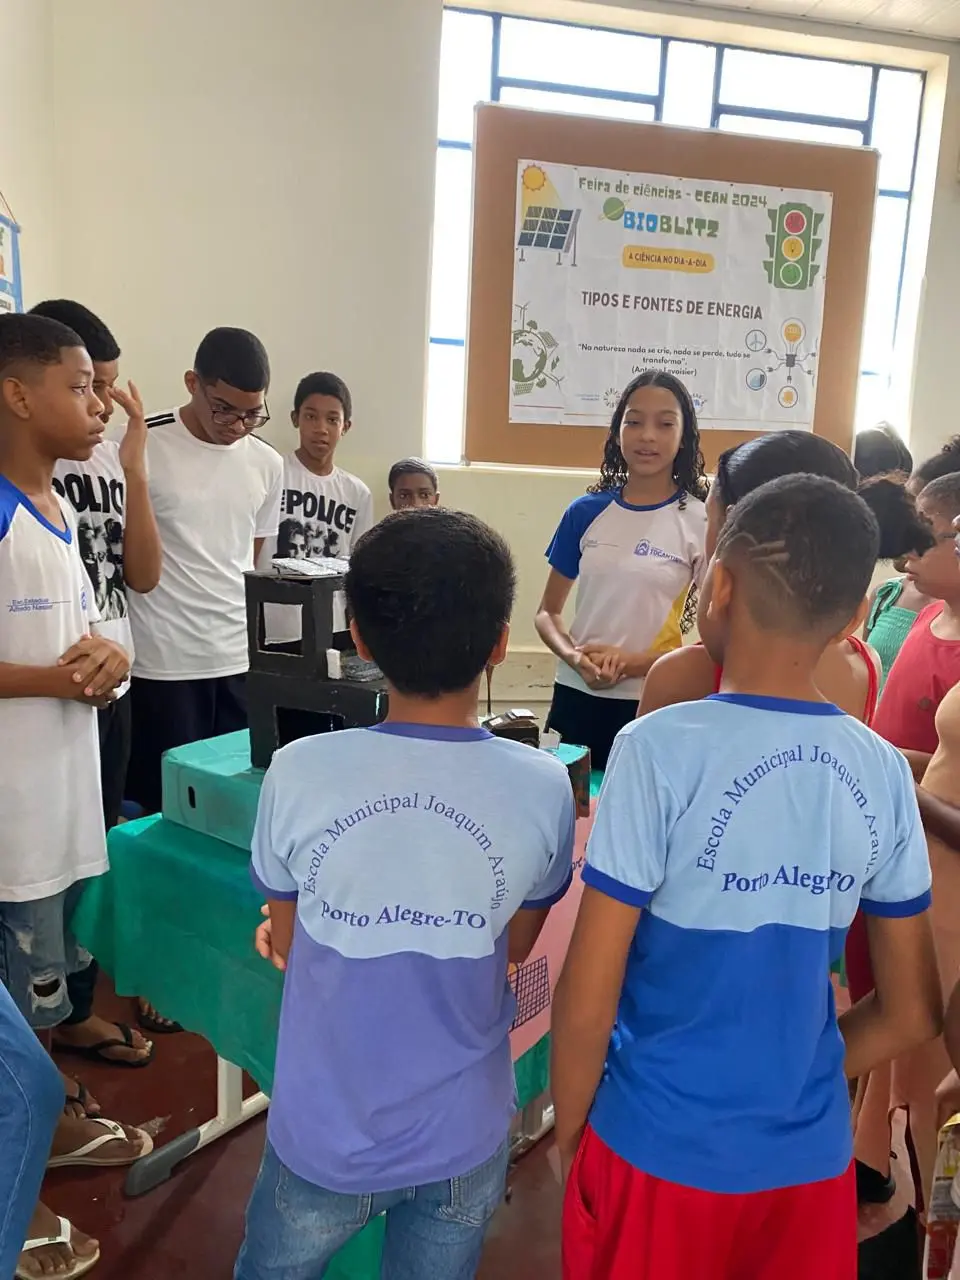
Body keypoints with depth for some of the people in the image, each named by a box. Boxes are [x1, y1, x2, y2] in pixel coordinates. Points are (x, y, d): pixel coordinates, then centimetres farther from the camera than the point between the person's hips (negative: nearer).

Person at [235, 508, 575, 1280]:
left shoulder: (299, 773, -21)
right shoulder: (544, 787, -19)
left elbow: (286, 945, -2)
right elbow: (516, 947, -1)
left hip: (325, 1136, 0)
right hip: (463, 1140, 1)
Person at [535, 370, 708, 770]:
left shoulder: (702, 522, -6)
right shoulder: (586, 512, 2)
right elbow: (548, 612, 8)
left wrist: (635, 662, -16)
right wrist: (572, 656, -12)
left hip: (655, 705, -2)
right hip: (576, 696, 3)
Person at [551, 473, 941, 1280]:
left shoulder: (660, 748, -21)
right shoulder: (883, 771, -8)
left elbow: (587, 997, -16)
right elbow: (912, 1014, 2)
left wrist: (569, 1128, 1)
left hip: (659, 1150, -3)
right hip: (812, 1157, 4)